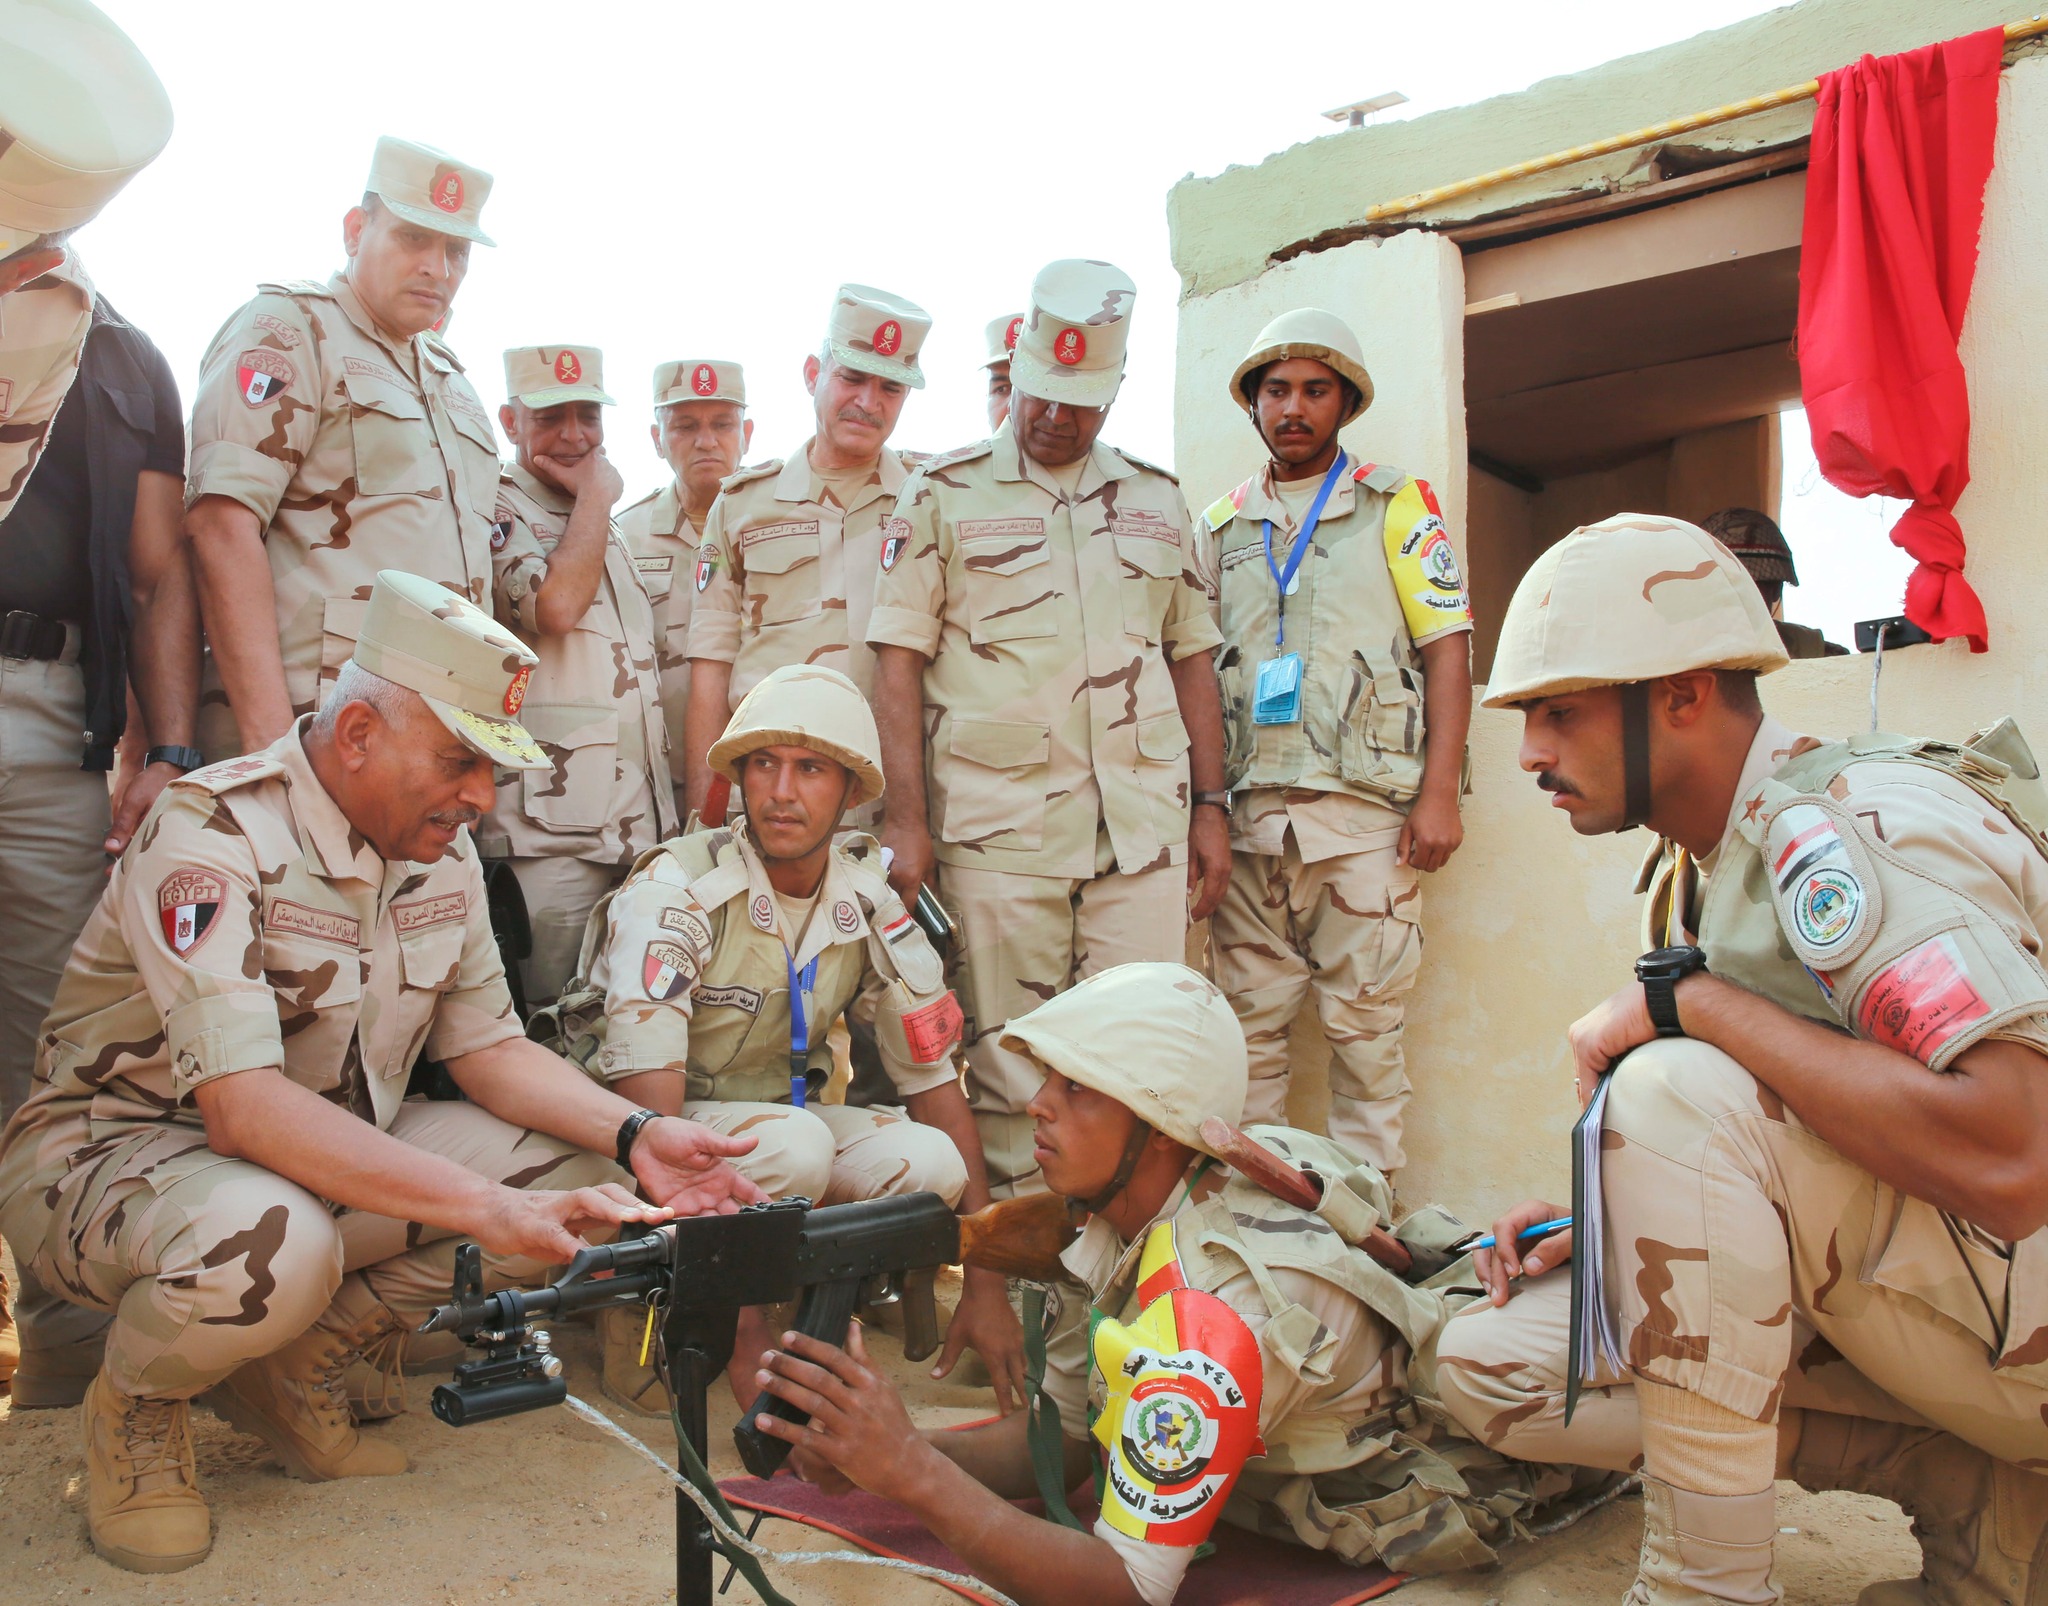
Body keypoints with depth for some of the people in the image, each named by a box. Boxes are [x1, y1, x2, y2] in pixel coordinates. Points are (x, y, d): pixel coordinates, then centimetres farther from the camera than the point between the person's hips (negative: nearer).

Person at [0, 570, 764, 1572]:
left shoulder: (441, 852, 0)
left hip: (331, 1160, 7)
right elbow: (241, 1106, -34)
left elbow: (487, 1045, 3)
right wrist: (487, 1208, -41)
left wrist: (636, 1136, -16)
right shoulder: (213, 834, -24)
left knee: (575, 1169, -10)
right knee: (271, 1244, -40)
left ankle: (291, 1370, 7)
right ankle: (136, 1406, -2)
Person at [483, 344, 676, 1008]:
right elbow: (557, 605, -20)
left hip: (641, 828, 7)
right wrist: (595, 495, -5)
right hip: (549, 830, -7)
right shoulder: (495, 515, -2)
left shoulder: (611, 530, 23)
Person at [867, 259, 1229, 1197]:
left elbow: (1191, 659, 18)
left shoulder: (1157, 501, 17)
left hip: (1145, 825, 3)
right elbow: (897, 662, 1)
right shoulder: (943, 495, 6)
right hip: (999, 826, -3)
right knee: (1009, 1065, 2)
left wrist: (1210, 805, 11)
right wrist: (906, 818, -8)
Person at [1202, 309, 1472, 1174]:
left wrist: (1438, 794, -8)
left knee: (1365, 1026, -1)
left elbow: (1448, 647, 2)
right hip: (1249, 812, 3)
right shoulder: (1222, 524, 17)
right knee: (1250, 1026, 6)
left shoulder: (1397, 504, 8)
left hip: (1364, 809, -3)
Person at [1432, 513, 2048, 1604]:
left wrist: (1687, 1002, -26)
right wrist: (1603, 1220, 0)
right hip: (1882, 1299, 9)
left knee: (1673, 1085, -30)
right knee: (1491, 1366, -2)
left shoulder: (1863, 818, -21)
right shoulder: (1693, 869, 9)